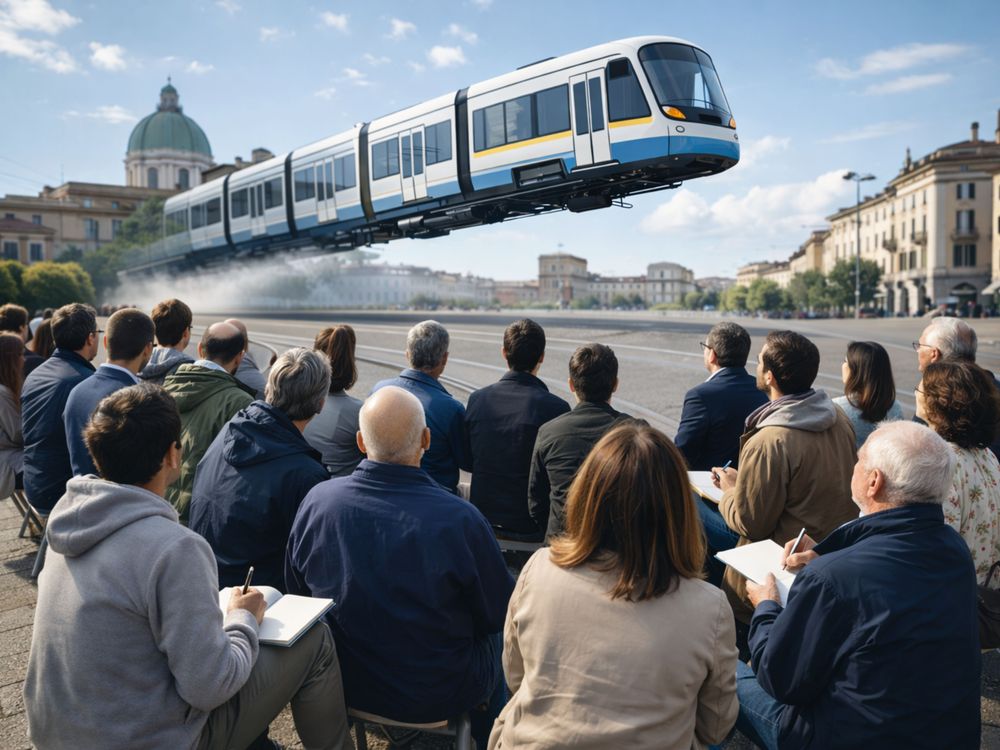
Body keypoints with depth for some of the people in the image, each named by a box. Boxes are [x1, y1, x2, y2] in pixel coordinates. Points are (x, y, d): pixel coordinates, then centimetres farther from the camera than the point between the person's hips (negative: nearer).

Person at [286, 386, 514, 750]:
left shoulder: (316, 500, -17)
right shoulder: (460, 519, -28)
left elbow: (296, 591, 0)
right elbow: (499, 614, -14)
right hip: (434, 697, -3)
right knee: (491, 640, 27)